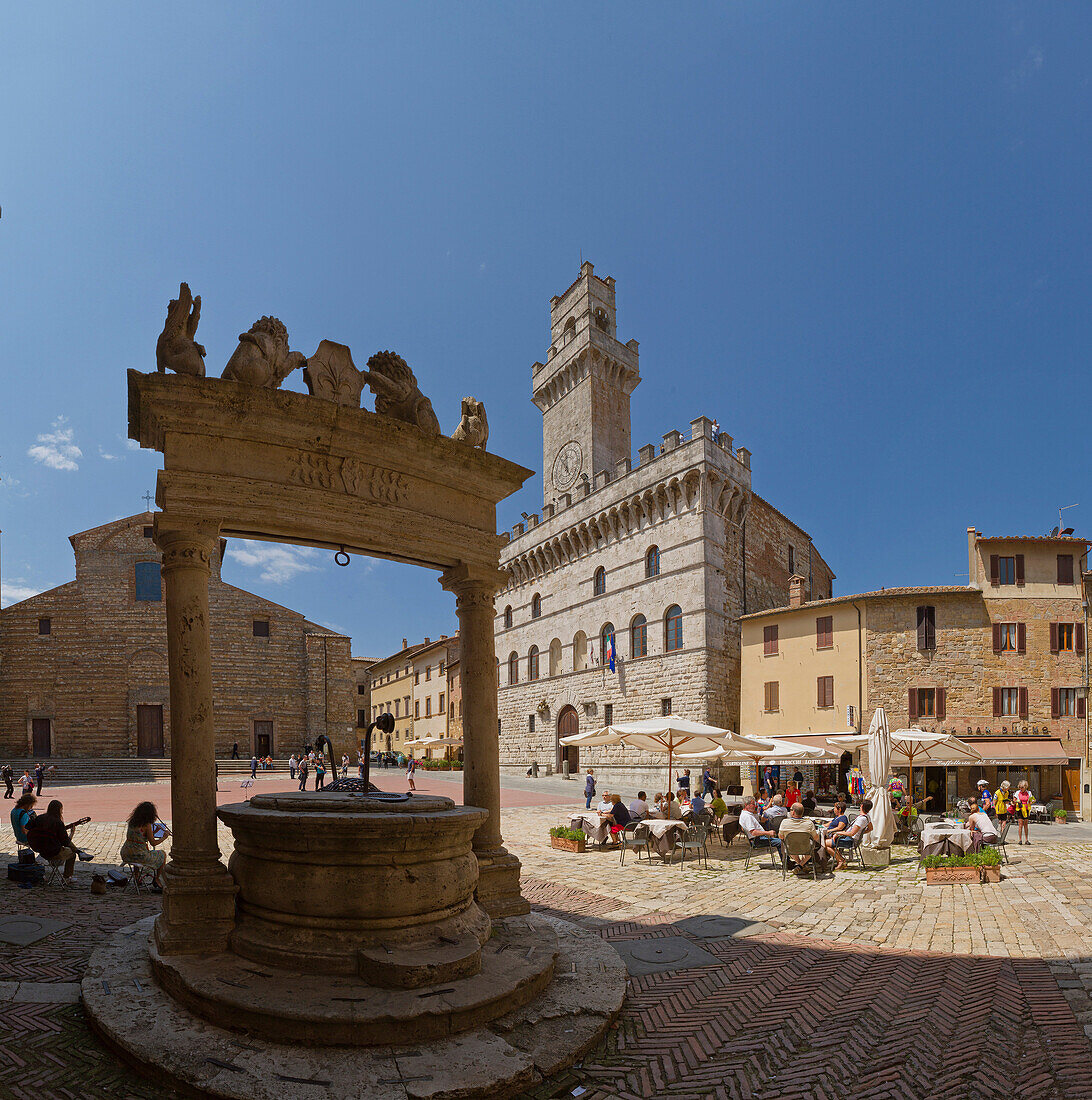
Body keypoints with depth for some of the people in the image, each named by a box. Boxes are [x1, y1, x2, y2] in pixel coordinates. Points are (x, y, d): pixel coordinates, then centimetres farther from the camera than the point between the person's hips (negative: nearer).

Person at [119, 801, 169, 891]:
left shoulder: (132, 822, 5)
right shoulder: (147, 825, -16)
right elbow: (153, 843, -10)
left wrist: (154, 832, 12)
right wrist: (164, 837, 5)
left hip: (125, 855, 7)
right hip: (139, 856, -7)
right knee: (163, 855, 17)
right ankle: (157, 879, 30)